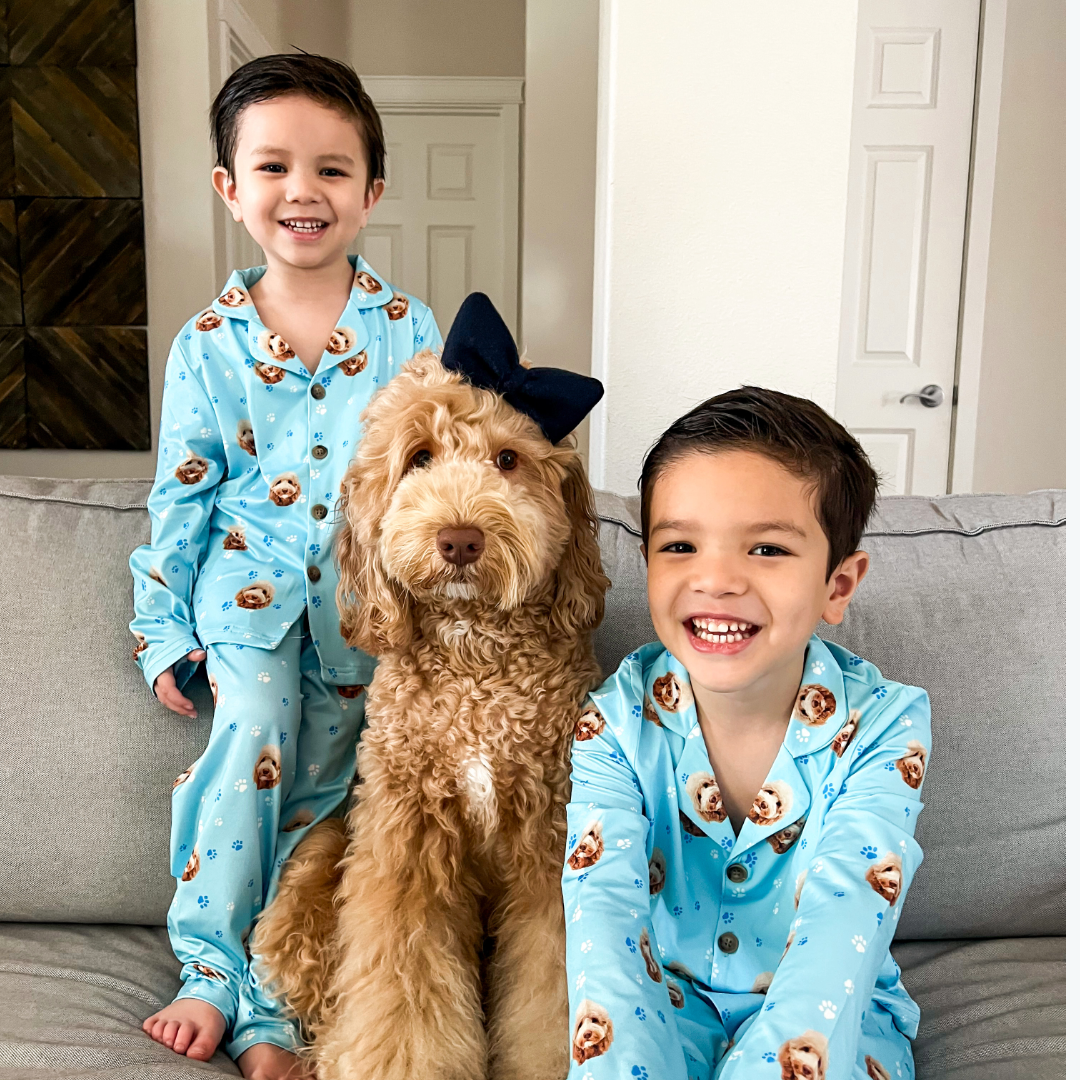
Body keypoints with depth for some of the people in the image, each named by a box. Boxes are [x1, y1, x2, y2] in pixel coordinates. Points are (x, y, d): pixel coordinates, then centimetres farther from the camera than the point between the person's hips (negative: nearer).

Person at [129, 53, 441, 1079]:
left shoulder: (407, 328, 0)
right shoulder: (207, 343, 2)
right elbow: (180, 495, 6)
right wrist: (163, 630, 5)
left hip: (368, 599, 0)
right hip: (250, 580, 0)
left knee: (308, 786, 2)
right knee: (256, 732, -21)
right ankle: (217, 974, -2)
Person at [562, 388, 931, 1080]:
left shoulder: (885, 726, -16)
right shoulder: (617, 721, -13)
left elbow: (840, 935, -27)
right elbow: (602, 907, -24)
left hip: (829, 1018, 0)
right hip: (663, 993, 1)